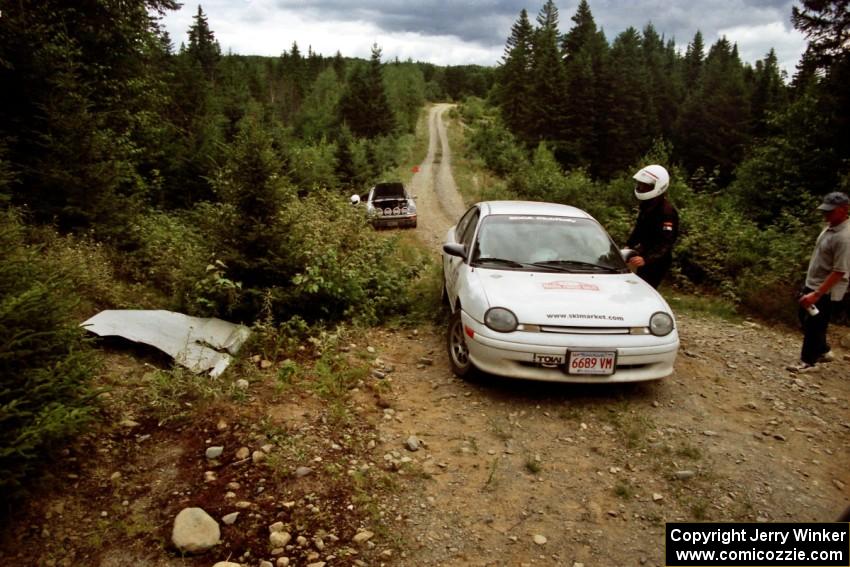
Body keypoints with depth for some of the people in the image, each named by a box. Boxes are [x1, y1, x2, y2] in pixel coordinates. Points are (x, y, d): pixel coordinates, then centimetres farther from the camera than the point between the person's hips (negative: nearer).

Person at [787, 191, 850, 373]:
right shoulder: (830, 227, 3)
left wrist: (816, 294, -28)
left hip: (827, 291, -9)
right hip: (812, 284, 10)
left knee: (814, 325, 3)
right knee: (805, 319, 21)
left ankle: (808, 361, 19)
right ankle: (823, 351, 39)